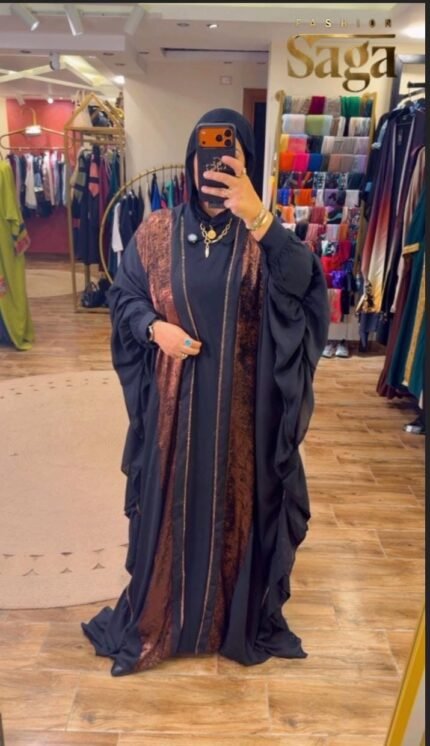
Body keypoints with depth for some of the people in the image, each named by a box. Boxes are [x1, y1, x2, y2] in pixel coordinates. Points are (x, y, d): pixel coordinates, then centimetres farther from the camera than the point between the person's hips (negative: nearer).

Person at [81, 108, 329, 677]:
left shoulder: (262, 237, -3)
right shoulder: (157, 232, 1)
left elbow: (303, 282, -22)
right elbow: (123, 298, 7)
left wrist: (256, 216, -35)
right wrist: (155, 328, -14)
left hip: (241, 404, 0)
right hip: (174, 402, 1)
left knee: (238, 504, 13)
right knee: (169, 502, 13)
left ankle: (241, 617, 38)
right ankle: (158, 617, 37)